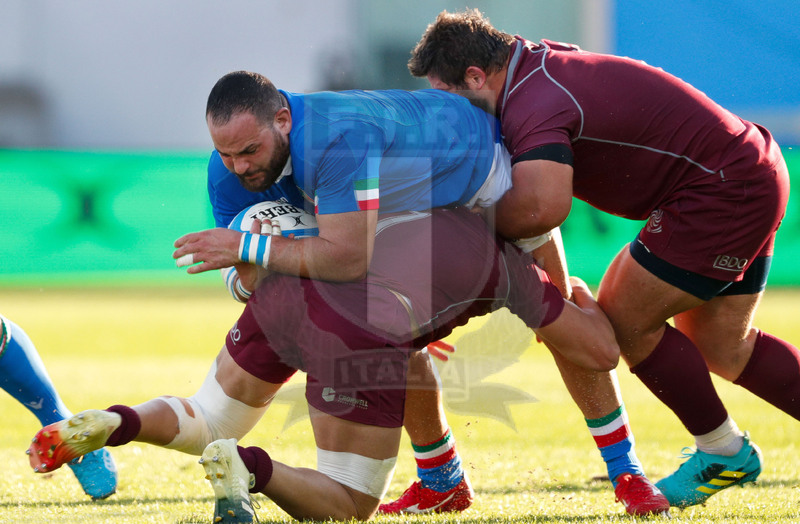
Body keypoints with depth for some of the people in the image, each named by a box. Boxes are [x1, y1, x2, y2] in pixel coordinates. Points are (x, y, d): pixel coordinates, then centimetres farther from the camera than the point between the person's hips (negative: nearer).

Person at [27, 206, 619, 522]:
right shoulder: (509, 264, 19)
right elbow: (602, 351, 26)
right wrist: (585, 305, 44)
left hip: (283, 285, 5)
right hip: (360, 338, -5)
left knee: (207, 424, 29)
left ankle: (114, 425, -3)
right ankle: (252, 470, -20)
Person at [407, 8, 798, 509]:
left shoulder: (536, 104, -25)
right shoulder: (538, 61, 7)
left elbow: (541, 207, -43)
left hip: (727, 191, -10)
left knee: (625, 321, -3)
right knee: (723, 348, 17)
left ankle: (724, 452, 10)